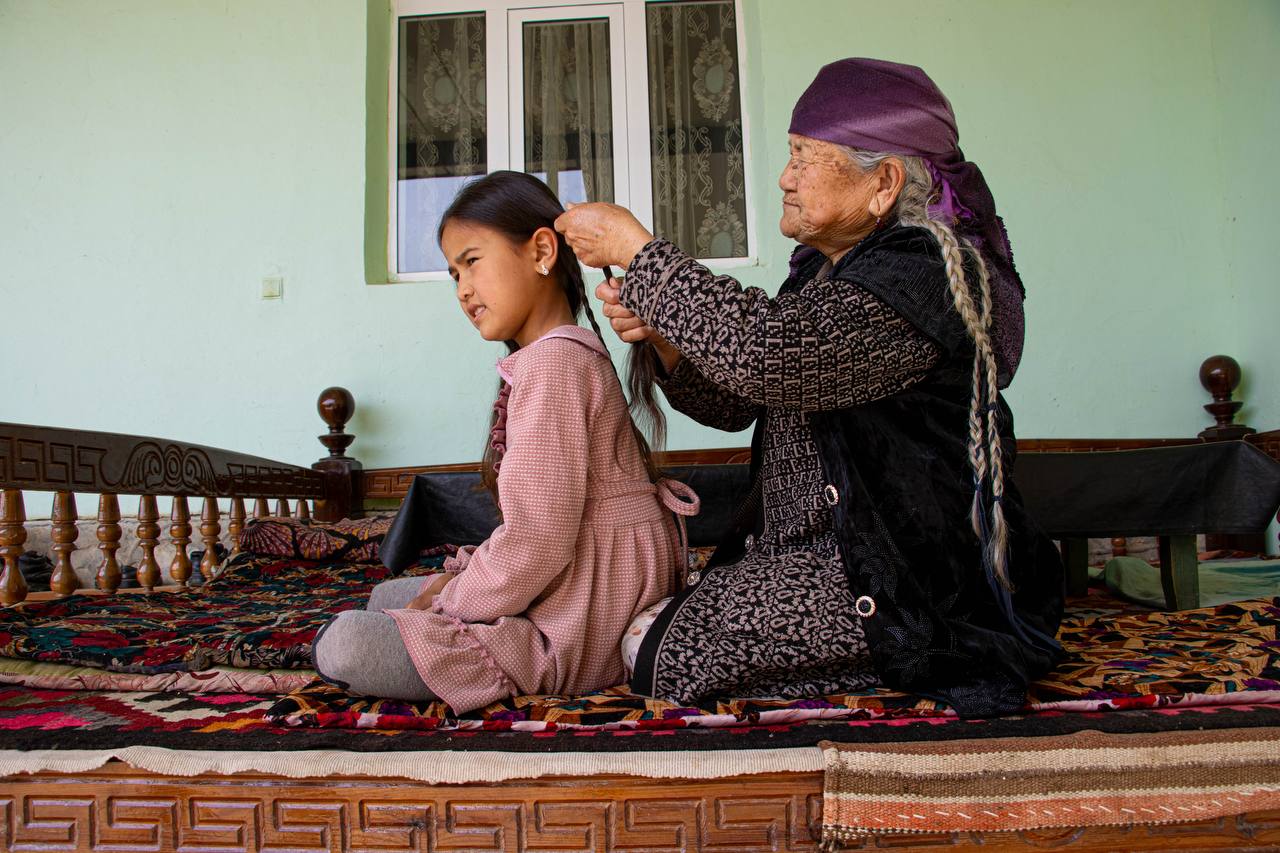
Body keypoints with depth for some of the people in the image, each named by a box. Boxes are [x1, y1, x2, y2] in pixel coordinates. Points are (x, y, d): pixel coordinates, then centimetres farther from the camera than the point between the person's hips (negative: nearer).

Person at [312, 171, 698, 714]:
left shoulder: (553, 360, -20)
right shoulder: (574, 352, 15)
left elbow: (535, 542, -26)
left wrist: (445, 605, -11)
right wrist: (460, 574, 7)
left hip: (582, 626, -11)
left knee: (342, 647, -20)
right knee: (387, 597, 22)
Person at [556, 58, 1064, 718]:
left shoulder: (925, 272, -18)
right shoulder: (824, 267, 10)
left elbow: (769, 352, -33)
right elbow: (737, 402, 10)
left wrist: (635, 248, -21)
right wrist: (661, 335, -9)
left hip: (916, 587, -8)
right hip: (809, 552, 8)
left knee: (665, 650, -14)